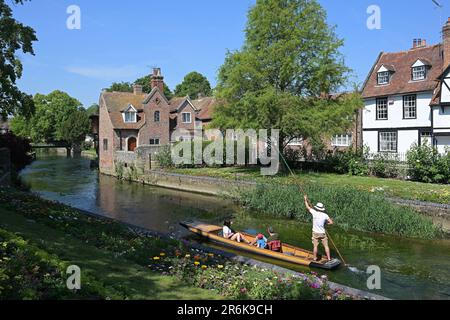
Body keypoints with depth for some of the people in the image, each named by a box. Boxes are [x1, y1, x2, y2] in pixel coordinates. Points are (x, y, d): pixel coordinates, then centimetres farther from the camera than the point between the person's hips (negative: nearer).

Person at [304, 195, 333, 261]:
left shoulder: (314, 213, -12)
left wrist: (306, 200, 13)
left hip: (315, 233, 0)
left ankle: (315, 258, 17)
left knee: (315, 246, 8)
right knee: (326, 246, 7)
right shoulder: (325, 215, -8)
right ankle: (329, 258, 9)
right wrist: (325, 223, 10)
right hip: (322, 233, 0)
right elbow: (331, 222, -6)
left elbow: (308, 207, 0)